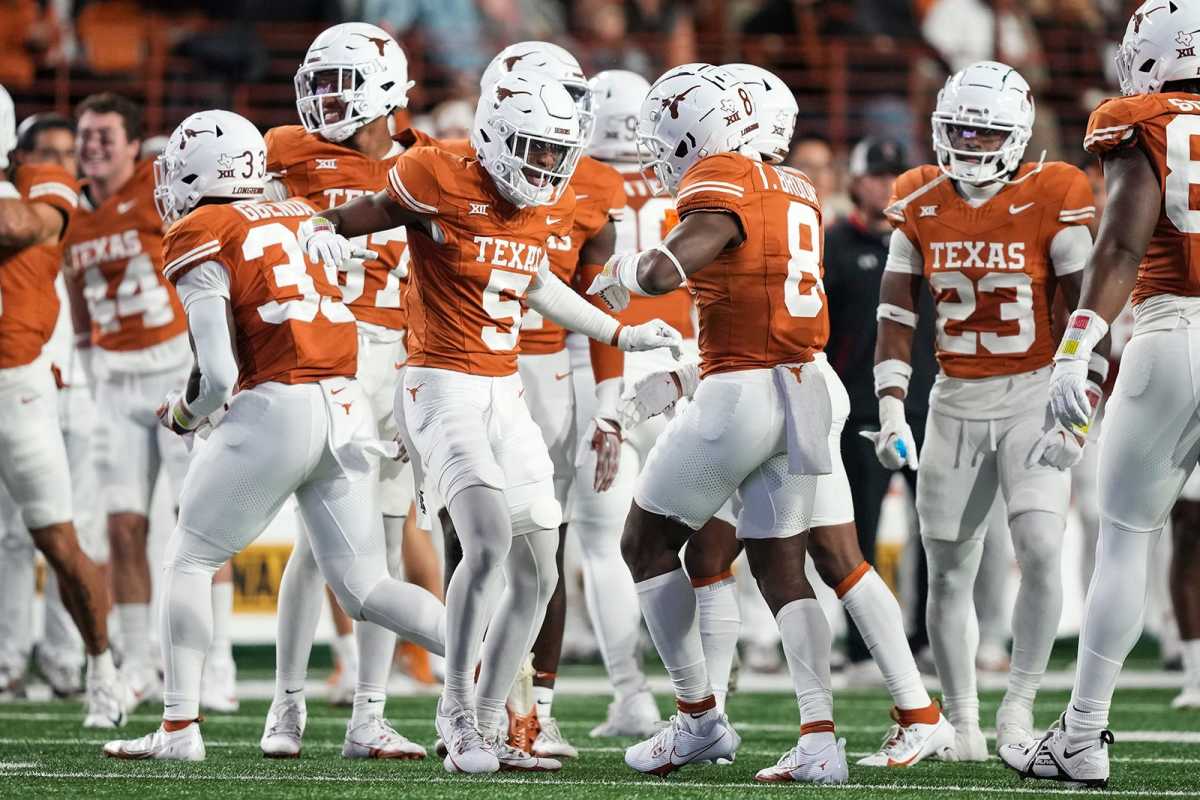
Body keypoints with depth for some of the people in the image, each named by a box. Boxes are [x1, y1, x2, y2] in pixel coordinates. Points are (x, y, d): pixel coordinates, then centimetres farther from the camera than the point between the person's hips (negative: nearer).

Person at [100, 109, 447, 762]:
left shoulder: (199, 238, -1)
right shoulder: (301, 216, 19)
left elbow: (218, 373, -7)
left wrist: (184, 413, 12)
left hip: (276, 408, -6)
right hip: (349, 407, 6)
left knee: (189, 562, 11)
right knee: (363, 587, 10)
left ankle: (180, 727, 6)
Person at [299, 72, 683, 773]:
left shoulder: (551, 207, 6)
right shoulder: (441, 183, -14)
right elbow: (373, 210, 0)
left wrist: (620, 333, 30)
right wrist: (322, 228, -22)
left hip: (506, 393, 8)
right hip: (443, 387, -8)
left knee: (537, 575, 7)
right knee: (490, 538, -24)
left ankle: (487, 725, 17)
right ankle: (458, 712, -12)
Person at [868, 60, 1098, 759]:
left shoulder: (1053, 200, -11)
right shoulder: (921, 203, 1)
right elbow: (898, 313, 4)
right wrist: (892, 410, -5)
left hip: (1034, 398, -4)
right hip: (955, 404, 4)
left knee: (1041, 550, -20)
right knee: (949, 572, 6)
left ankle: (1020, 705, -5)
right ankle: (961, 721, 19)